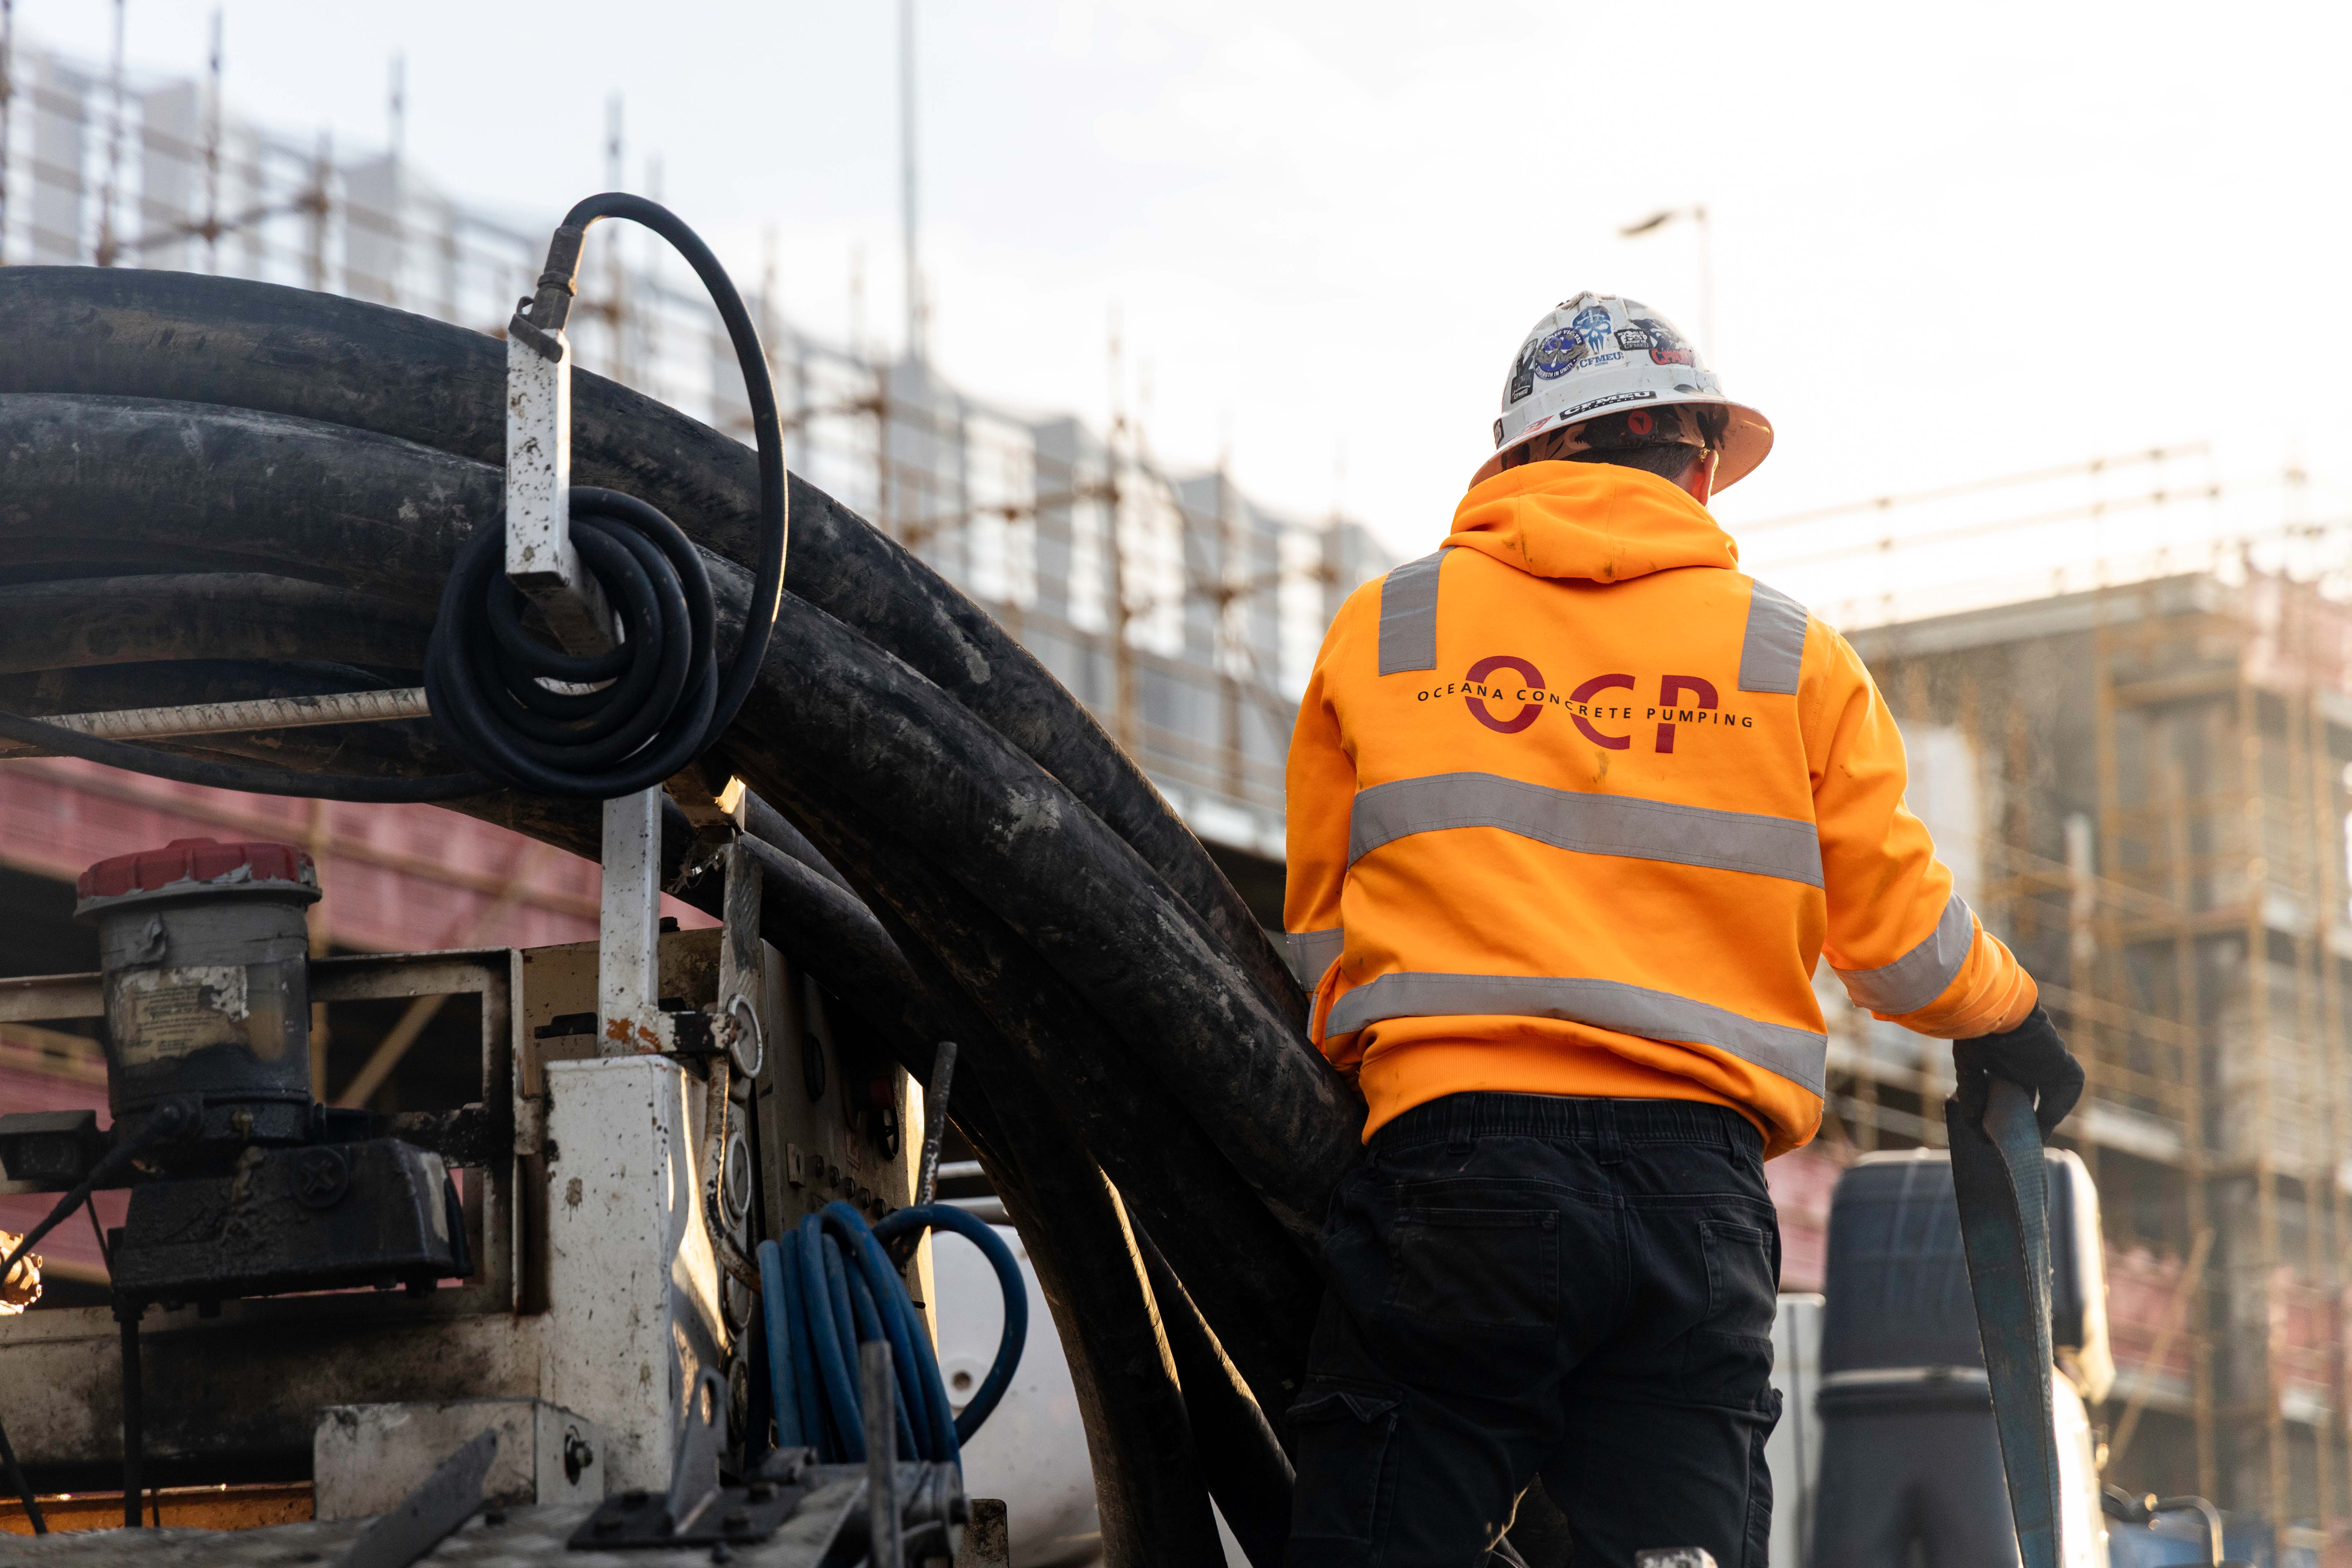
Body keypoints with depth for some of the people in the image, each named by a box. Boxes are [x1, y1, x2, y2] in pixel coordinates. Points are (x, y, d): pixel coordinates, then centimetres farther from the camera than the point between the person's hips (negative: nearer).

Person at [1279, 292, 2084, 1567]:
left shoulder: (1384, 628, 12)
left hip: (1451, 1171, -1)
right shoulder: (1794, 656, 12)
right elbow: (1899, 937, 17)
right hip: (1698, 1178, 1)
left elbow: (1317, 942, 17)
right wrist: (2005, 1019, 38)